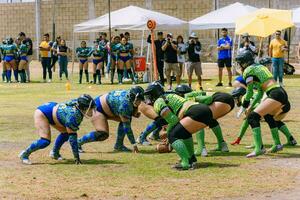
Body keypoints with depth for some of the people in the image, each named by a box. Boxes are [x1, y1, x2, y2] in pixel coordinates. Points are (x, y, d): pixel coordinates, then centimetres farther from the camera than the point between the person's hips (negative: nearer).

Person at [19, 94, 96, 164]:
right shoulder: (73, 115, -33)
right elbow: (72, 137, -30)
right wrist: (76, 157, -26)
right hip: (42, 114, -10)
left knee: (65, 132, 7)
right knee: (45, 141, -18)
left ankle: (55, 153, 23)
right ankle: (24, 154, -2)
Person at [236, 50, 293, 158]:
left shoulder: (248, 70, 1)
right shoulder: (260, 67, 26)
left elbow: (249, 92, 1)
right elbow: (260, 92, 25)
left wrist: (244, 107, 16)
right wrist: (251, 106, 22)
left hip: (275, 95, -9)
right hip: (282, 93, 9)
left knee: (252, 116, -15)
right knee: (268, 115, 33)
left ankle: (259, 149, -27)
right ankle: (277, 145, 36)